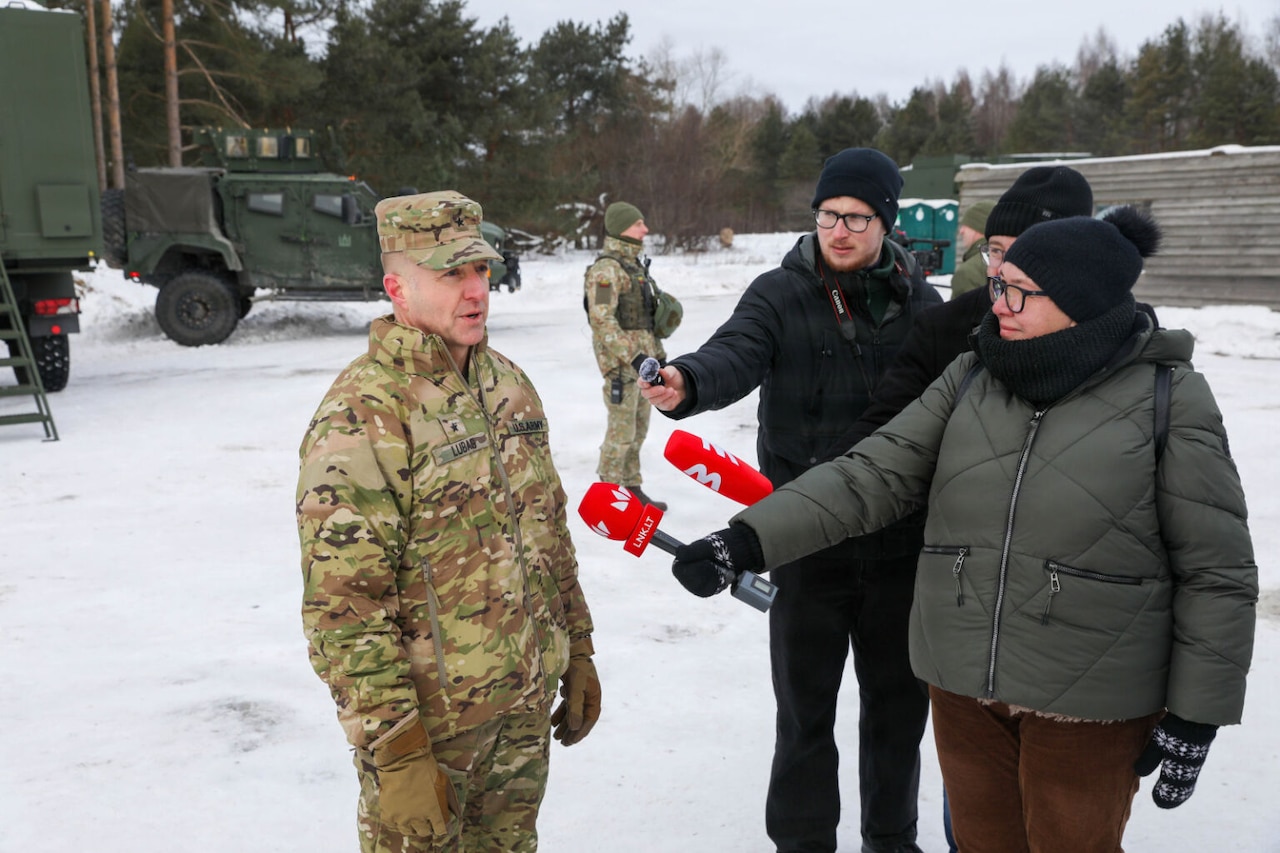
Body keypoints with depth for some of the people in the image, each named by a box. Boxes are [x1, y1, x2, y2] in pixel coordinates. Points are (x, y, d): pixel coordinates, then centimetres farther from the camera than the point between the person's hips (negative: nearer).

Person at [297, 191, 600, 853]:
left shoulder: (508, 382, 6)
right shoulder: (360, 417, -19)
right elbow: (342, 607, -21)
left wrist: (577, 652, 14)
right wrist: (396, 753, -20)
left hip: (527, 704, 7)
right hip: (427, 719, -6)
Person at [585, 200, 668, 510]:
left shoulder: (635, 265, 17)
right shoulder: (606, 269, -14)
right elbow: (602, 320, -22)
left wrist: (659, 354, 20)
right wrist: (632, 355, -26)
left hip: (641, 358, 9)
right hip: (620, 362, -9)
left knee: (639, 428, 15)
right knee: (622, 430, -5)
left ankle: (632, 487, 25)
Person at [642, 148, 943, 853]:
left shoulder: (919, 301, 2)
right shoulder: (780, 295, -5)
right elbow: (734, 354, -23)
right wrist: (686, 383, -46)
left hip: (901, 540, 2)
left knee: (899, 702, 17)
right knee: (805, 710, 10)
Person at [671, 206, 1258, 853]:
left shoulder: (1169, 397, -9)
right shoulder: (973, 377, 2)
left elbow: (1217, 572, -6)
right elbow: (875, 474, -5)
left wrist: (1196, 716, -6)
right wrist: (749, 540, -16)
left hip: (1089, 710, -4)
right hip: (963, 688, 4)